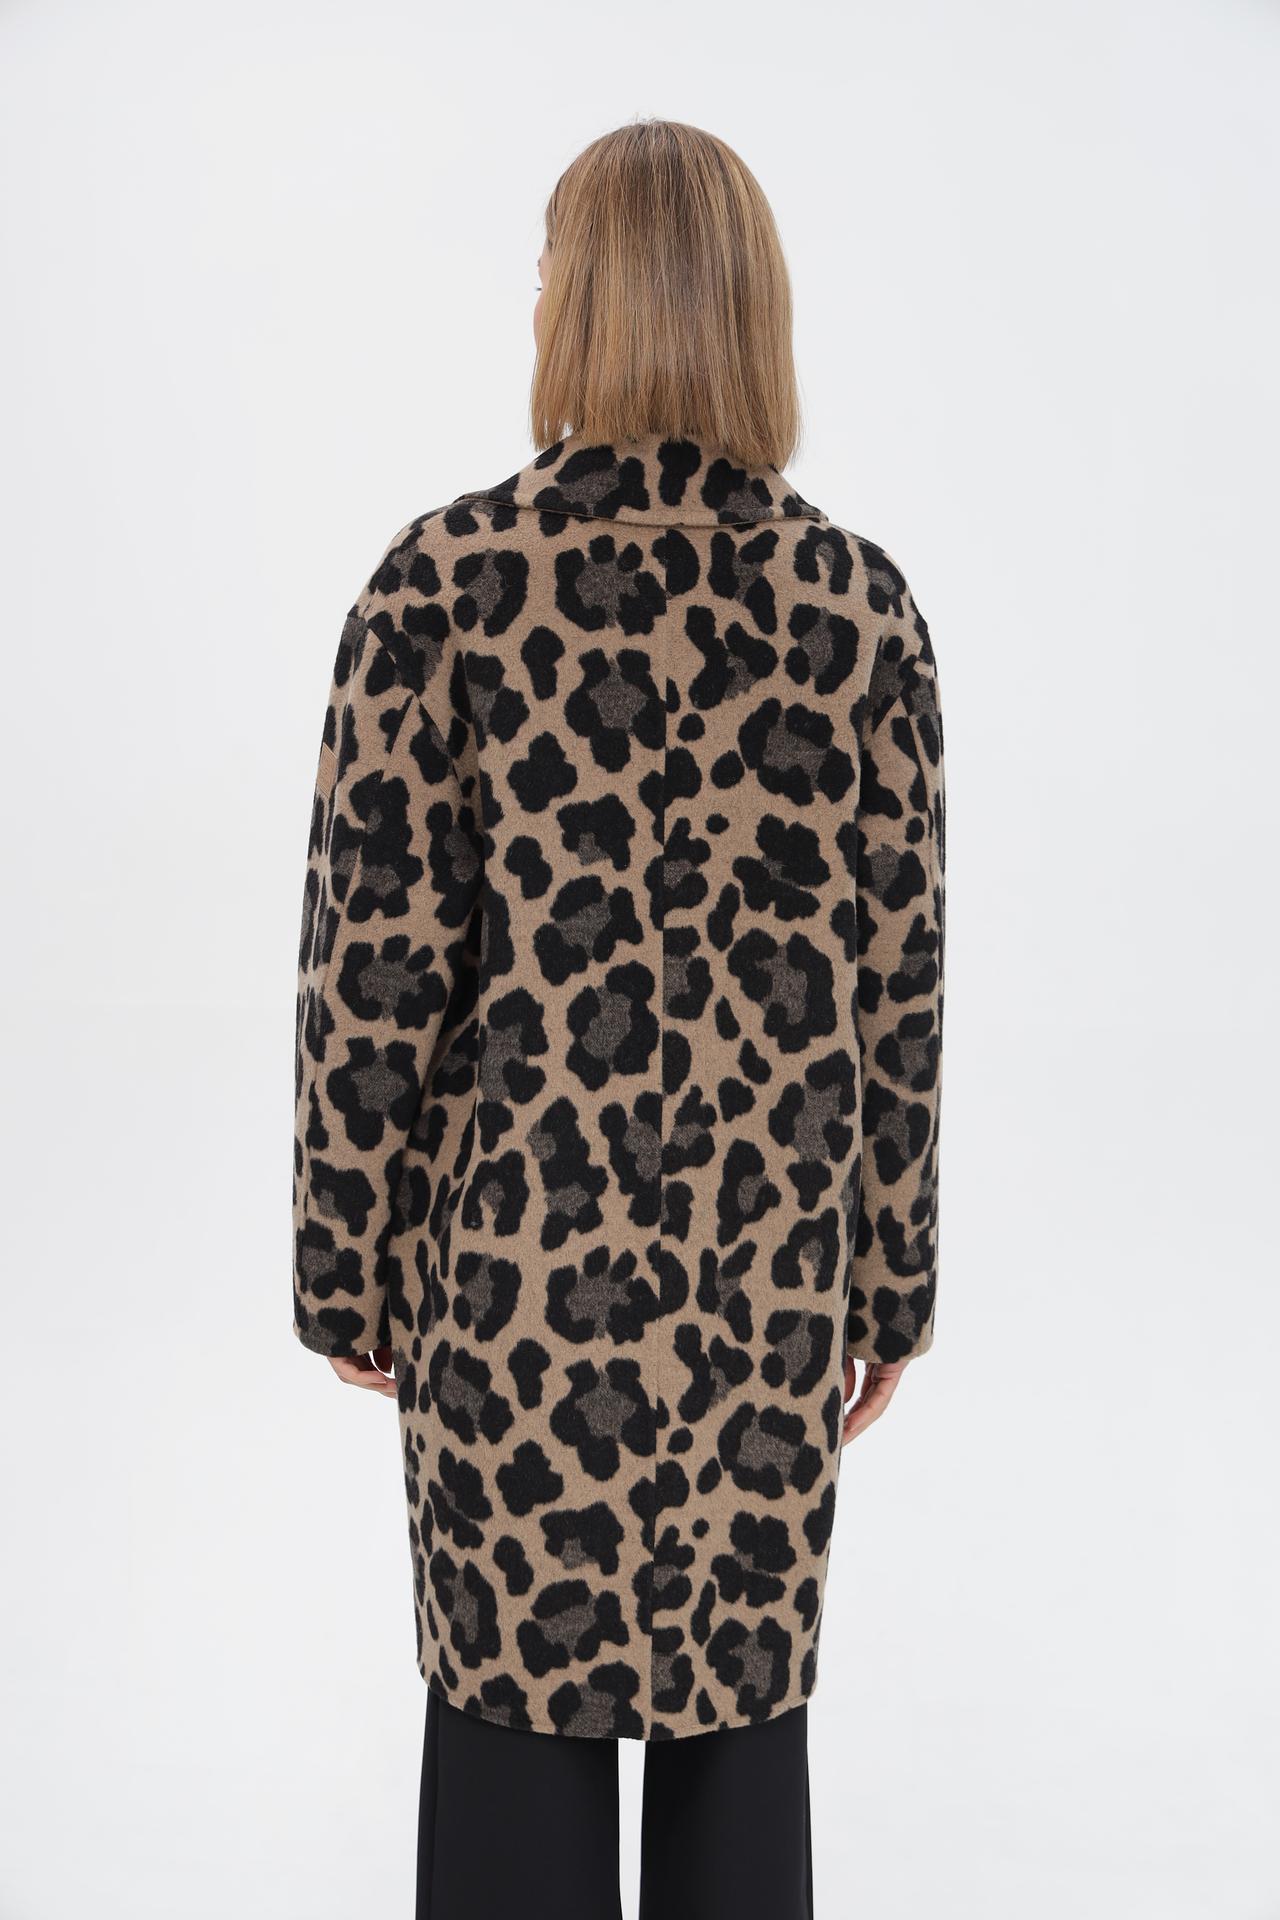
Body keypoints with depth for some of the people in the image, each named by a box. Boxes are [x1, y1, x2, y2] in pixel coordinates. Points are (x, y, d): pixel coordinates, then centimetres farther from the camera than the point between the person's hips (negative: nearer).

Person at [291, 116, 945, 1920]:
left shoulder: (445, 576, -10)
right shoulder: (859, 599, -4)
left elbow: (374, 961, -9)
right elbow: (900, 977, -1)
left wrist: (353, 1266, 3)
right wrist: (894, 1280, 9)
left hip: (519, 1238, -1)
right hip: (771, 1249, 2)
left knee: (517, 1706, 15)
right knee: (744, 1704, 18)